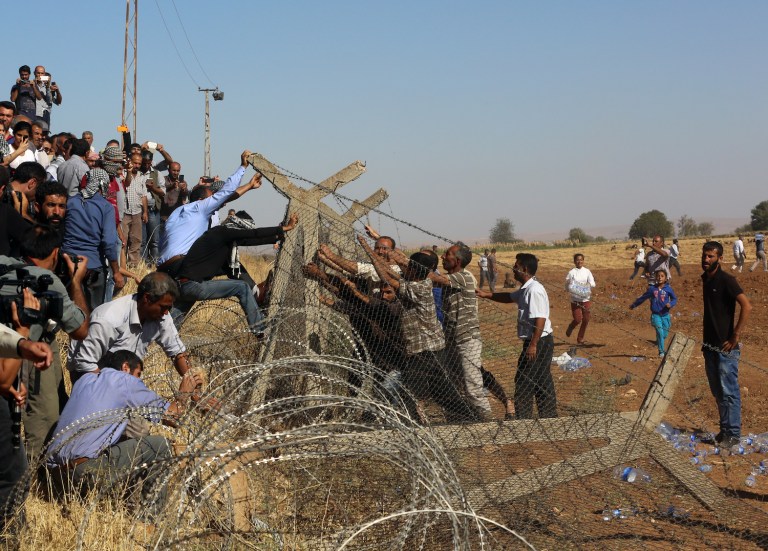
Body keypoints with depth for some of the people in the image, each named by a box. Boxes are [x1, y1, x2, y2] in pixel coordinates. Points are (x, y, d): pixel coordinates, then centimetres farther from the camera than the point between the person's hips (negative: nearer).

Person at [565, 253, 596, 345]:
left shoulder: (587, 271, 5)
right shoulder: (571, 272, -3)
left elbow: (593, 284, -1)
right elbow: (567, 287, -2)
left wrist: (588, 285, -21)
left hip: (586, 300, 3)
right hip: (575, 300, -3)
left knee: (586, 320, 4)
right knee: (578, 319, -11)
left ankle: (580, 338, 21)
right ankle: (570, 328, 23)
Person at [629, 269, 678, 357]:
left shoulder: (668, 288, -2)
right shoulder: (652, 289, 1)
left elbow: (674, 298, 8)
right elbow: (643, 297, 14)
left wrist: (670, 304, -14)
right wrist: (634, 305, 25)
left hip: (665, 315, 1)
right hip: (656, 315, -1)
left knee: (664, 334, 3)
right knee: (660, 332, -14)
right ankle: (661, 352, -9)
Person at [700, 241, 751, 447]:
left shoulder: (726, 280, -14)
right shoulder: (706, 279, 11)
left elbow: (746, 306, -23)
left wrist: (735, 337, -21)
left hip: (725, 347, -8)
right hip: (710, 345, 8)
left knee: (729, 392, -3)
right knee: (717, 392, 14)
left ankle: (733, 434, 3)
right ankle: (724, 429, 23)